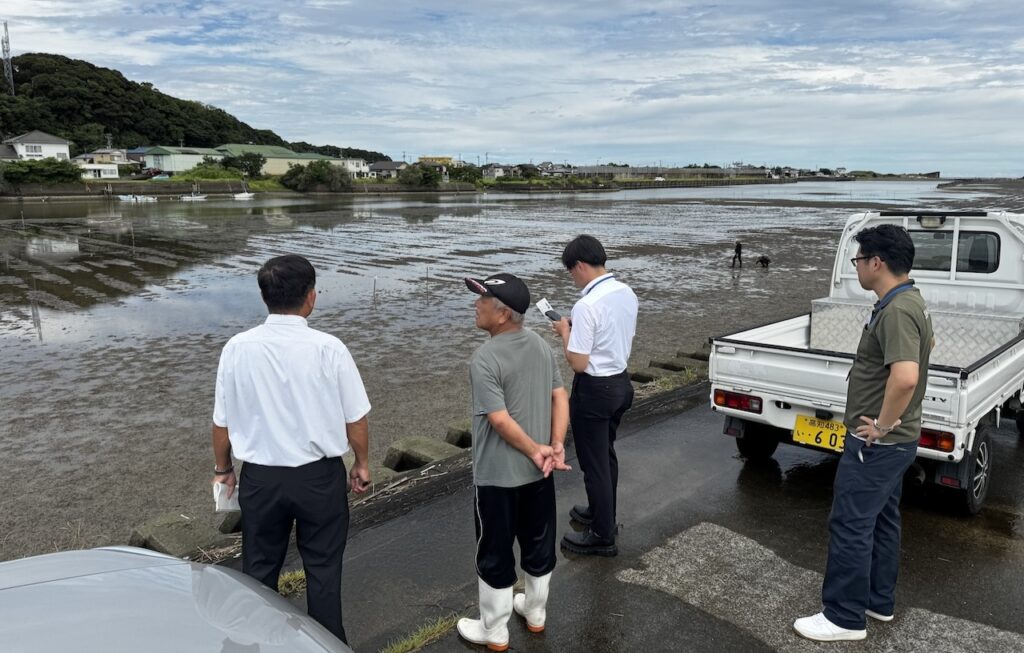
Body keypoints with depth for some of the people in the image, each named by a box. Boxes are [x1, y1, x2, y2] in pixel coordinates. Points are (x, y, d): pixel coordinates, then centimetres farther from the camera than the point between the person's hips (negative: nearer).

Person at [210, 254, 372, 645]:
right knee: (322, 567, 16)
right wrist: (361, 463, 9)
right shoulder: (328, 348, -16)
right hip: (319, 475, -2)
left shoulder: (238, 348, -10)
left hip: (261, 476, 2)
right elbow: (355, 418, -9)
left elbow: (222, 422, -1)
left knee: (259, 568, 21)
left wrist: (222, 469, 16)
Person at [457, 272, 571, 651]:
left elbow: (501, 421, -24)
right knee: (539, 544, 21)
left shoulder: (485, 359, -22)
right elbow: (560, 398, -1)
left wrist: (535, 451, -13)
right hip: (538, 472, 7)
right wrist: (556, 445, -7)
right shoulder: (541, 346, 0)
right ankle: (535, 613, 41)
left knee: (495, 554, 11)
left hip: (498, 476, -7)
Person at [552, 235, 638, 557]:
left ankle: (603, 537, 20)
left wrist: (564, 332, -7)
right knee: (606, 455, 25)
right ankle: (602, 513, 44)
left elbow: (578, 362, -22)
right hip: (621, 382, 9)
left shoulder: (587, 305, -25)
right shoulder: (627, 293, 1)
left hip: (594, 390, -9)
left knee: (594, 463, 6)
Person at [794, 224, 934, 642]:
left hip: (877, 443, -10)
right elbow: (925, 344, 30)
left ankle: (844, 617, 12)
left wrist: (883, 424, -25)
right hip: (893, 442, 10)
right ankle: (879, 601, 34)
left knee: (850, 525, 0)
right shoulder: (909, 302, 9)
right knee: (881, 520, 20)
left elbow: (905, 376, -40)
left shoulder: (896, 310, -25)